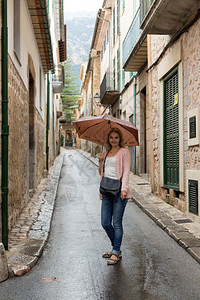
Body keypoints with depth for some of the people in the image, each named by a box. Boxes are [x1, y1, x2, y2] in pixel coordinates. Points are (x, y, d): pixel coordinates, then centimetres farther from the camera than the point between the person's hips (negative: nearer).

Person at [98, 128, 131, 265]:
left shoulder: (124, 152, 1)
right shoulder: (106, 153, 18)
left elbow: (126, 171, -8)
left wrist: (124, 188, -19)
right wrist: (100, 161, 5)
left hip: (119, 190, -6)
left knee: (117, 222, -3)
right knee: (105, 223, 5)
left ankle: (115, 253, 7)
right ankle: (116, 248, 24)